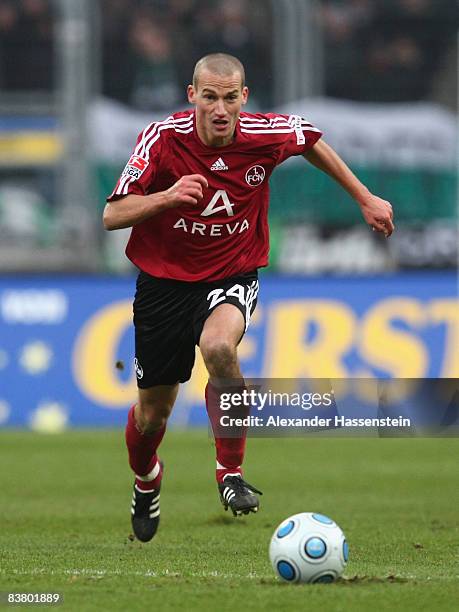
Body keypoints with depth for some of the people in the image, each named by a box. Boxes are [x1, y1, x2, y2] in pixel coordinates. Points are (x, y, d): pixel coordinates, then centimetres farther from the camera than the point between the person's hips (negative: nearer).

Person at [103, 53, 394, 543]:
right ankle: (146, 478, 45)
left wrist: (364, 198, 16)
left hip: (233, 276, 0)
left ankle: (231, 472, -16)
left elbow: (310, 139, 11)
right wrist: (168, 196, -36)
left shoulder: (267, 135, -14)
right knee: (151, 414, 7)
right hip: (165, 279, 0)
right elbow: (112, 216, -18)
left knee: (218, 346, -35)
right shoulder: (163, 139, -18)